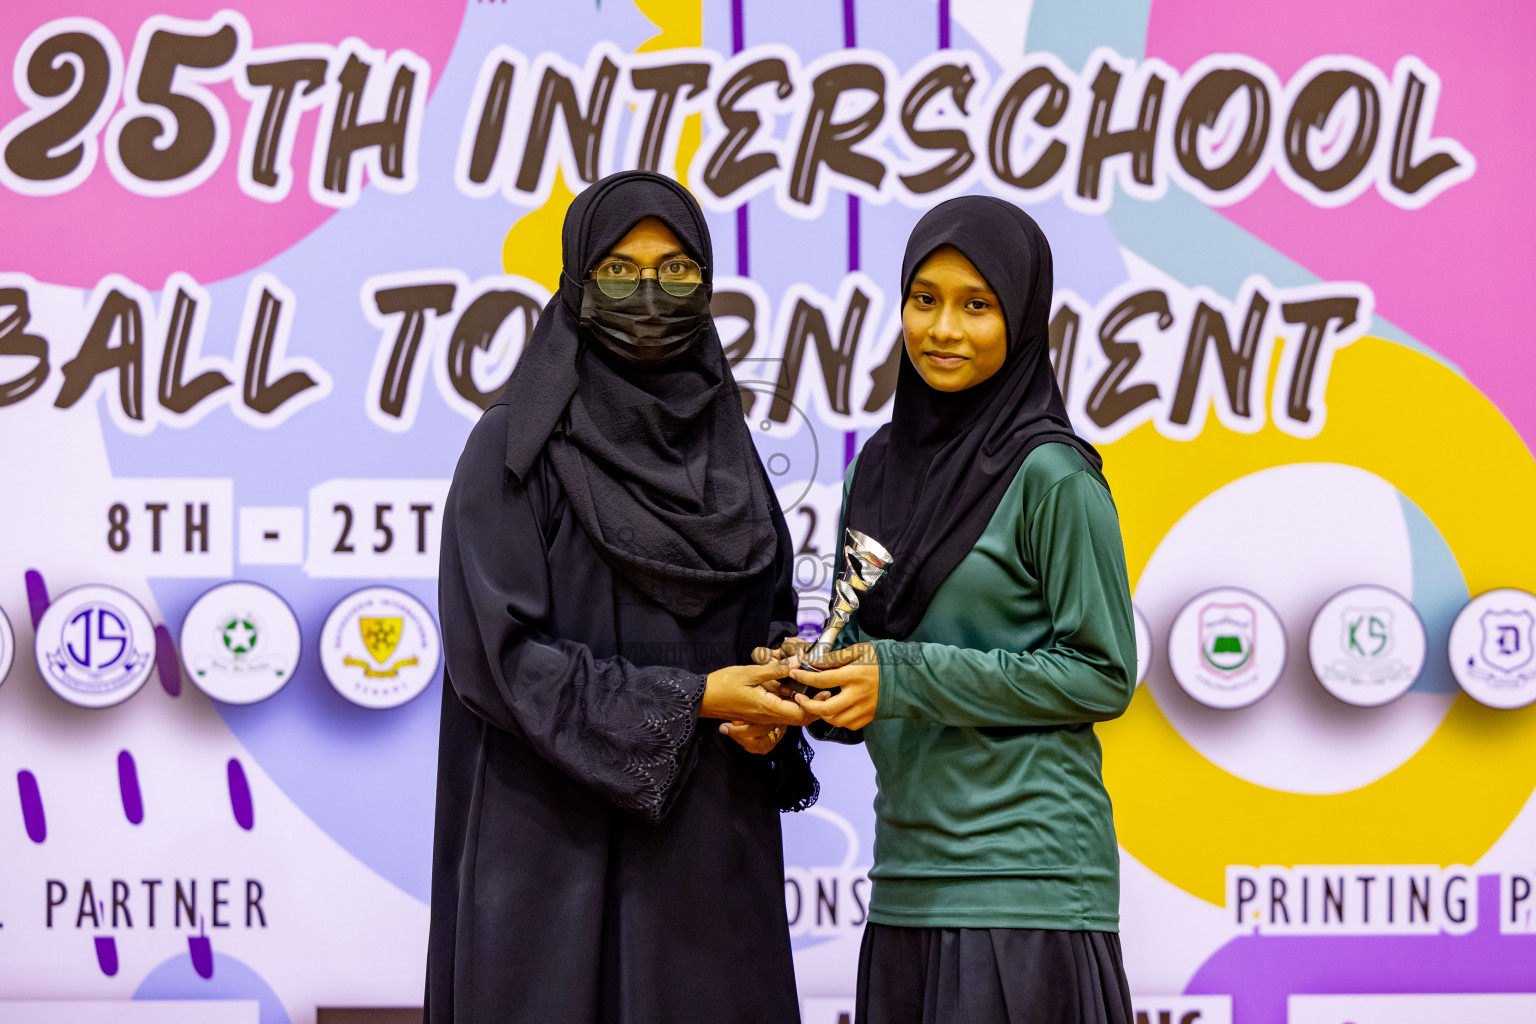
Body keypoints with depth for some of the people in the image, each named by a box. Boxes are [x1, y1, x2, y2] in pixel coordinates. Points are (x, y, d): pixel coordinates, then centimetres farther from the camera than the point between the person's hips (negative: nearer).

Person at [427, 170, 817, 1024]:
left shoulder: (723, 446, 11)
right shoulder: (516, 448, -5)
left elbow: (771, 615, 16)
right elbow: (500, 649, -12)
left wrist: (768, 713, -6)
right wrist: (688, 699, -15)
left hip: (711, 837, 5)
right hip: (560, 842, -5)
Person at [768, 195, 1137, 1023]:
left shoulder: (1051, 478, -8)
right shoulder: (882, 465, 11)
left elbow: (1103, 675, -9)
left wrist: (904, 678, -14)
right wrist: (818, 676, -5)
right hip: (908, 875, 6)